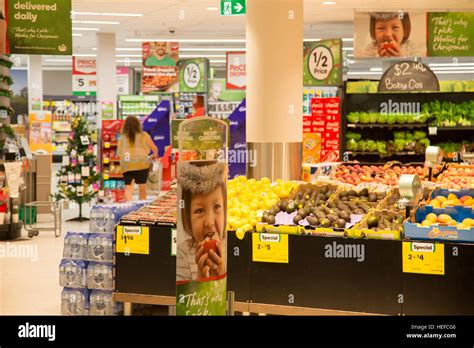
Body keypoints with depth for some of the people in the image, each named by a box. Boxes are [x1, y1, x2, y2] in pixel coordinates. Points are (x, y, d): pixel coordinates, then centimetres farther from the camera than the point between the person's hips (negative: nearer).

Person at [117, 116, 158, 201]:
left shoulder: (123, 137, 7)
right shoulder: (144, 135, 5)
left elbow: (119, 153, 8)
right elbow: (154, 148, 12)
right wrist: (155, 155, 33)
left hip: (126, 165, 1)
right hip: (141, 163, -1)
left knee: (128, 186, 5)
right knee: (142, 187, 11)